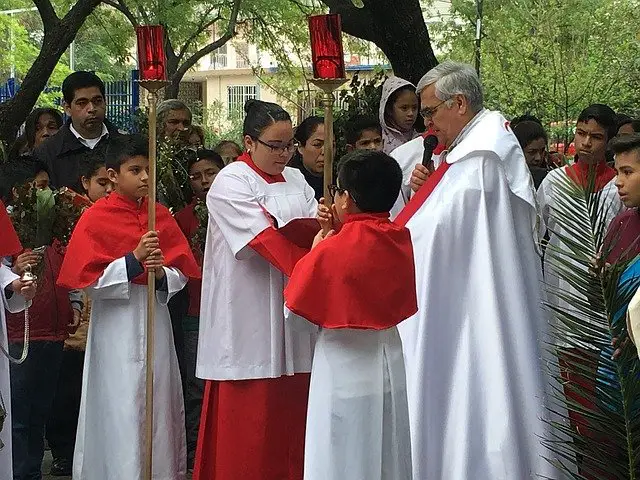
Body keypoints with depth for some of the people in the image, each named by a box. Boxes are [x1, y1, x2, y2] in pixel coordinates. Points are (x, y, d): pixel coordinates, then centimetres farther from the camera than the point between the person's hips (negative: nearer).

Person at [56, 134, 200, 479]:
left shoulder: (161, 216, 7)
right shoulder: (95, 218, -4)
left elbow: (182, 274, 6)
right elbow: (89, 280, -11)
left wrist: (162, 273, -15)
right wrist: (134, 259, -19)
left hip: (155, 319, 4)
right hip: (116, 325, -4)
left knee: (158, 406, 7)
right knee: (121, 412, -3)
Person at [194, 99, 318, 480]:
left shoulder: (295, 180, 15)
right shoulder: (230, 184, -6)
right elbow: (266, 239, -18)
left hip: (294, 313, 6)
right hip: (249, 318, -6)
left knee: (292, 417, 8)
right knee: (248, 424, -4)